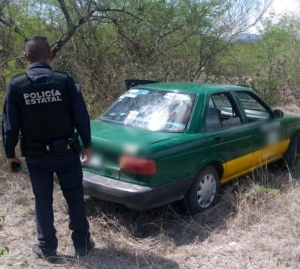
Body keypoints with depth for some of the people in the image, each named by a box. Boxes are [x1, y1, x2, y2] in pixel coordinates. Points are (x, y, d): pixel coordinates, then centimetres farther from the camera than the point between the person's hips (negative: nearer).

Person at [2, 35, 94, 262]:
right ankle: (82, 243, 25)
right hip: (66, 151, -1)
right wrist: (87, 145, 5)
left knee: (43, 201, 15)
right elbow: (81, 116, -7)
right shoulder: (65, 80, -11)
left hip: (35, 156, 1)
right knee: (75, 198, 14)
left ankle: (47, 248, 26)